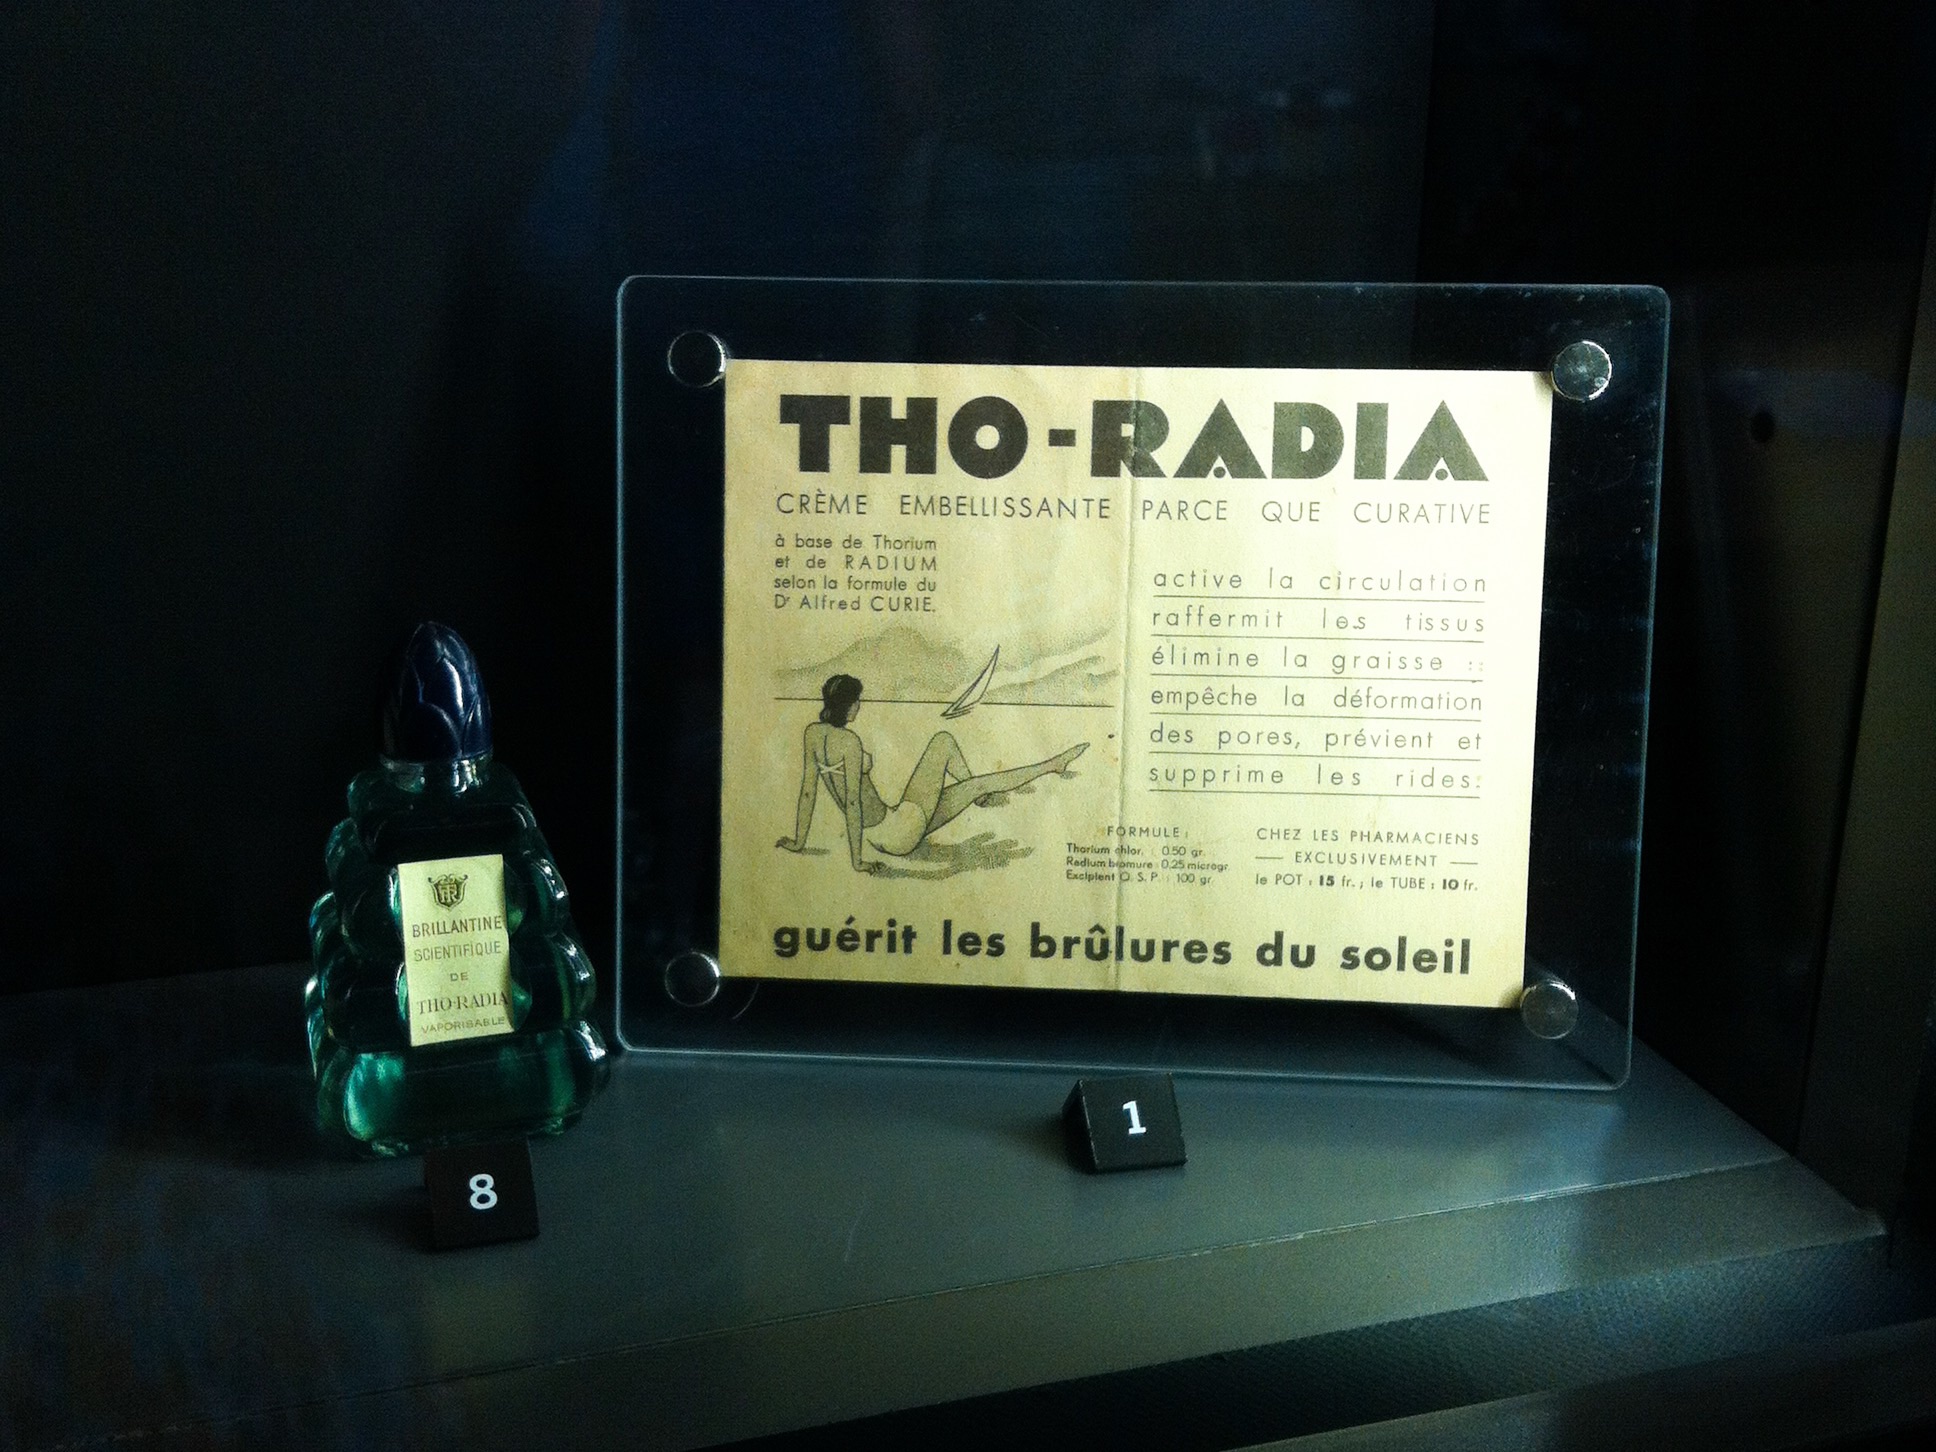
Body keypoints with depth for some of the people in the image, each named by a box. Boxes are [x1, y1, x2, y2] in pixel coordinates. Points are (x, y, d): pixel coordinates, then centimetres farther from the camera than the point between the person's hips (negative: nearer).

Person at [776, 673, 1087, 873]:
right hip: (901, 834, -9)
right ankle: (1052, 765, 22)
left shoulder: (812, 733, -2)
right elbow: (852, 803, -25)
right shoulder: (848, 741, -25)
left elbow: (808, 790, 5)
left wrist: (798, 841, 14)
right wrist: (857, 862, -22)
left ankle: (975, 796, 35)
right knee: (984, 782, 4)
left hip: (877, 835, 9)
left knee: (943, 741, 14)